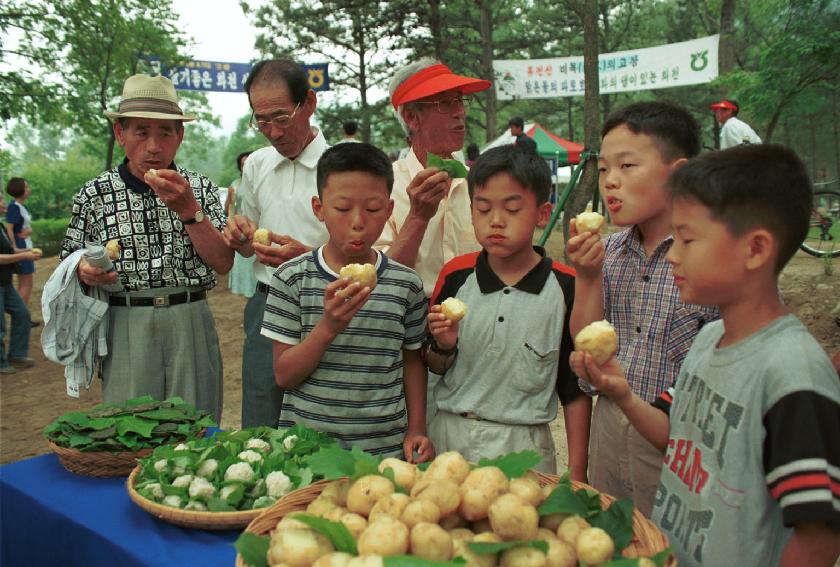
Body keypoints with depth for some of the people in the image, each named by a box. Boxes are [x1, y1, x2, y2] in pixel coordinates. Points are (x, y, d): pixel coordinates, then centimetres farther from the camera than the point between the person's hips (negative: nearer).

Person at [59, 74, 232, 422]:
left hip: (192, 324, 1)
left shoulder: (201, 188, 6)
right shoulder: (95, 194, 5)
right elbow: (70, 263, 12)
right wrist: (85, 271, -11)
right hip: (125, 327, 0)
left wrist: (188, 209, -13)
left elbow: (223, 263, -2)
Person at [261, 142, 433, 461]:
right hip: (306, 444, -1)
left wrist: (416, 430, 1)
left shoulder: (406, 283, -3)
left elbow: (411, 360, 8)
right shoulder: (292, 278, -6)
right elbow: (284, 375, -8)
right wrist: (328, 327, -23)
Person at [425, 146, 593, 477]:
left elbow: (576, 389, -2)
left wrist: (576, 471, -2)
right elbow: (436, 367, 8)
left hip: (523, 443, -2)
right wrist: (443, 347, -14)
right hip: (451, 435, 2)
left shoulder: (566, 287, -8)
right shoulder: (456, 275, -2)